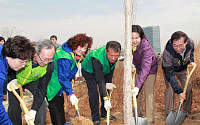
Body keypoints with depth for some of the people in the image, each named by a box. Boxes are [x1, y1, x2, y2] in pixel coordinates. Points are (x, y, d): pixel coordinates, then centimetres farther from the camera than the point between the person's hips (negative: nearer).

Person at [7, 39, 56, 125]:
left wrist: (33, 110, -29)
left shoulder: (49, 66, -30)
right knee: (13, 109, -2)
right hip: (15, 81, -1)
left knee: (41, 103, -14)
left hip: (34, 82, 1)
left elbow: (42, 88, -24)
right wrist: (11, 80, -21)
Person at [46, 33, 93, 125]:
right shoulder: (65, 58, -32)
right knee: (55, 106, -6)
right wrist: (70, 94, -31)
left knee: (60, 103, 19)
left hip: (60, 83, 10)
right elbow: (63, 78, -32)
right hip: (52, 83, -10)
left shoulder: (77, 55, 0)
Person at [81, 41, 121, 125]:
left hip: (103, 70, 6)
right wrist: (106, 99, -44)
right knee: (93, 93, -14)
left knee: (106, 90, 6)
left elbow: (111, 69, -4)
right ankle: (95, 118, -1)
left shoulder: (114, 55, -25)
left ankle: (104, 114, 22)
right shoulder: (97, 59, -45)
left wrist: (109, 82, -7)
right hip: (89, 71, -6)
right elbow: (100, 81, -43)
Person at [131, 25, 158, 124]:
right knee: (137, 93, 11)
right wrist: (132, 64, -9)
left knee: (148, 93, -10)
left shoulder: (146, 46, -37)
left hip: (150, 69, -6)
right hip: (139, 69, 6)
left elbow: (146, 67, -44)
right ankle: (138, 114, 28)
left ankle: (150, 119, 0)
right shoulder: (130, 44, -18)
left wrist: (138, 85, -49)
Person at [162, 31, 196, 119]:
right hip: (169, 69, -4)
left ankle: (187, 111, 19)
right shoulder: (167, 53, -42)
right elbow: (170, 74, -37)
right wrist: (179, 91, -38)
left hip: (183, 69, 4)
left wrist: (191, 60, -11)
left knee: (188, 88, 1)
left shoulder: (190, 43, -30)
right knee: (170, 88, -16)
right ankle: (168, 114, -7)